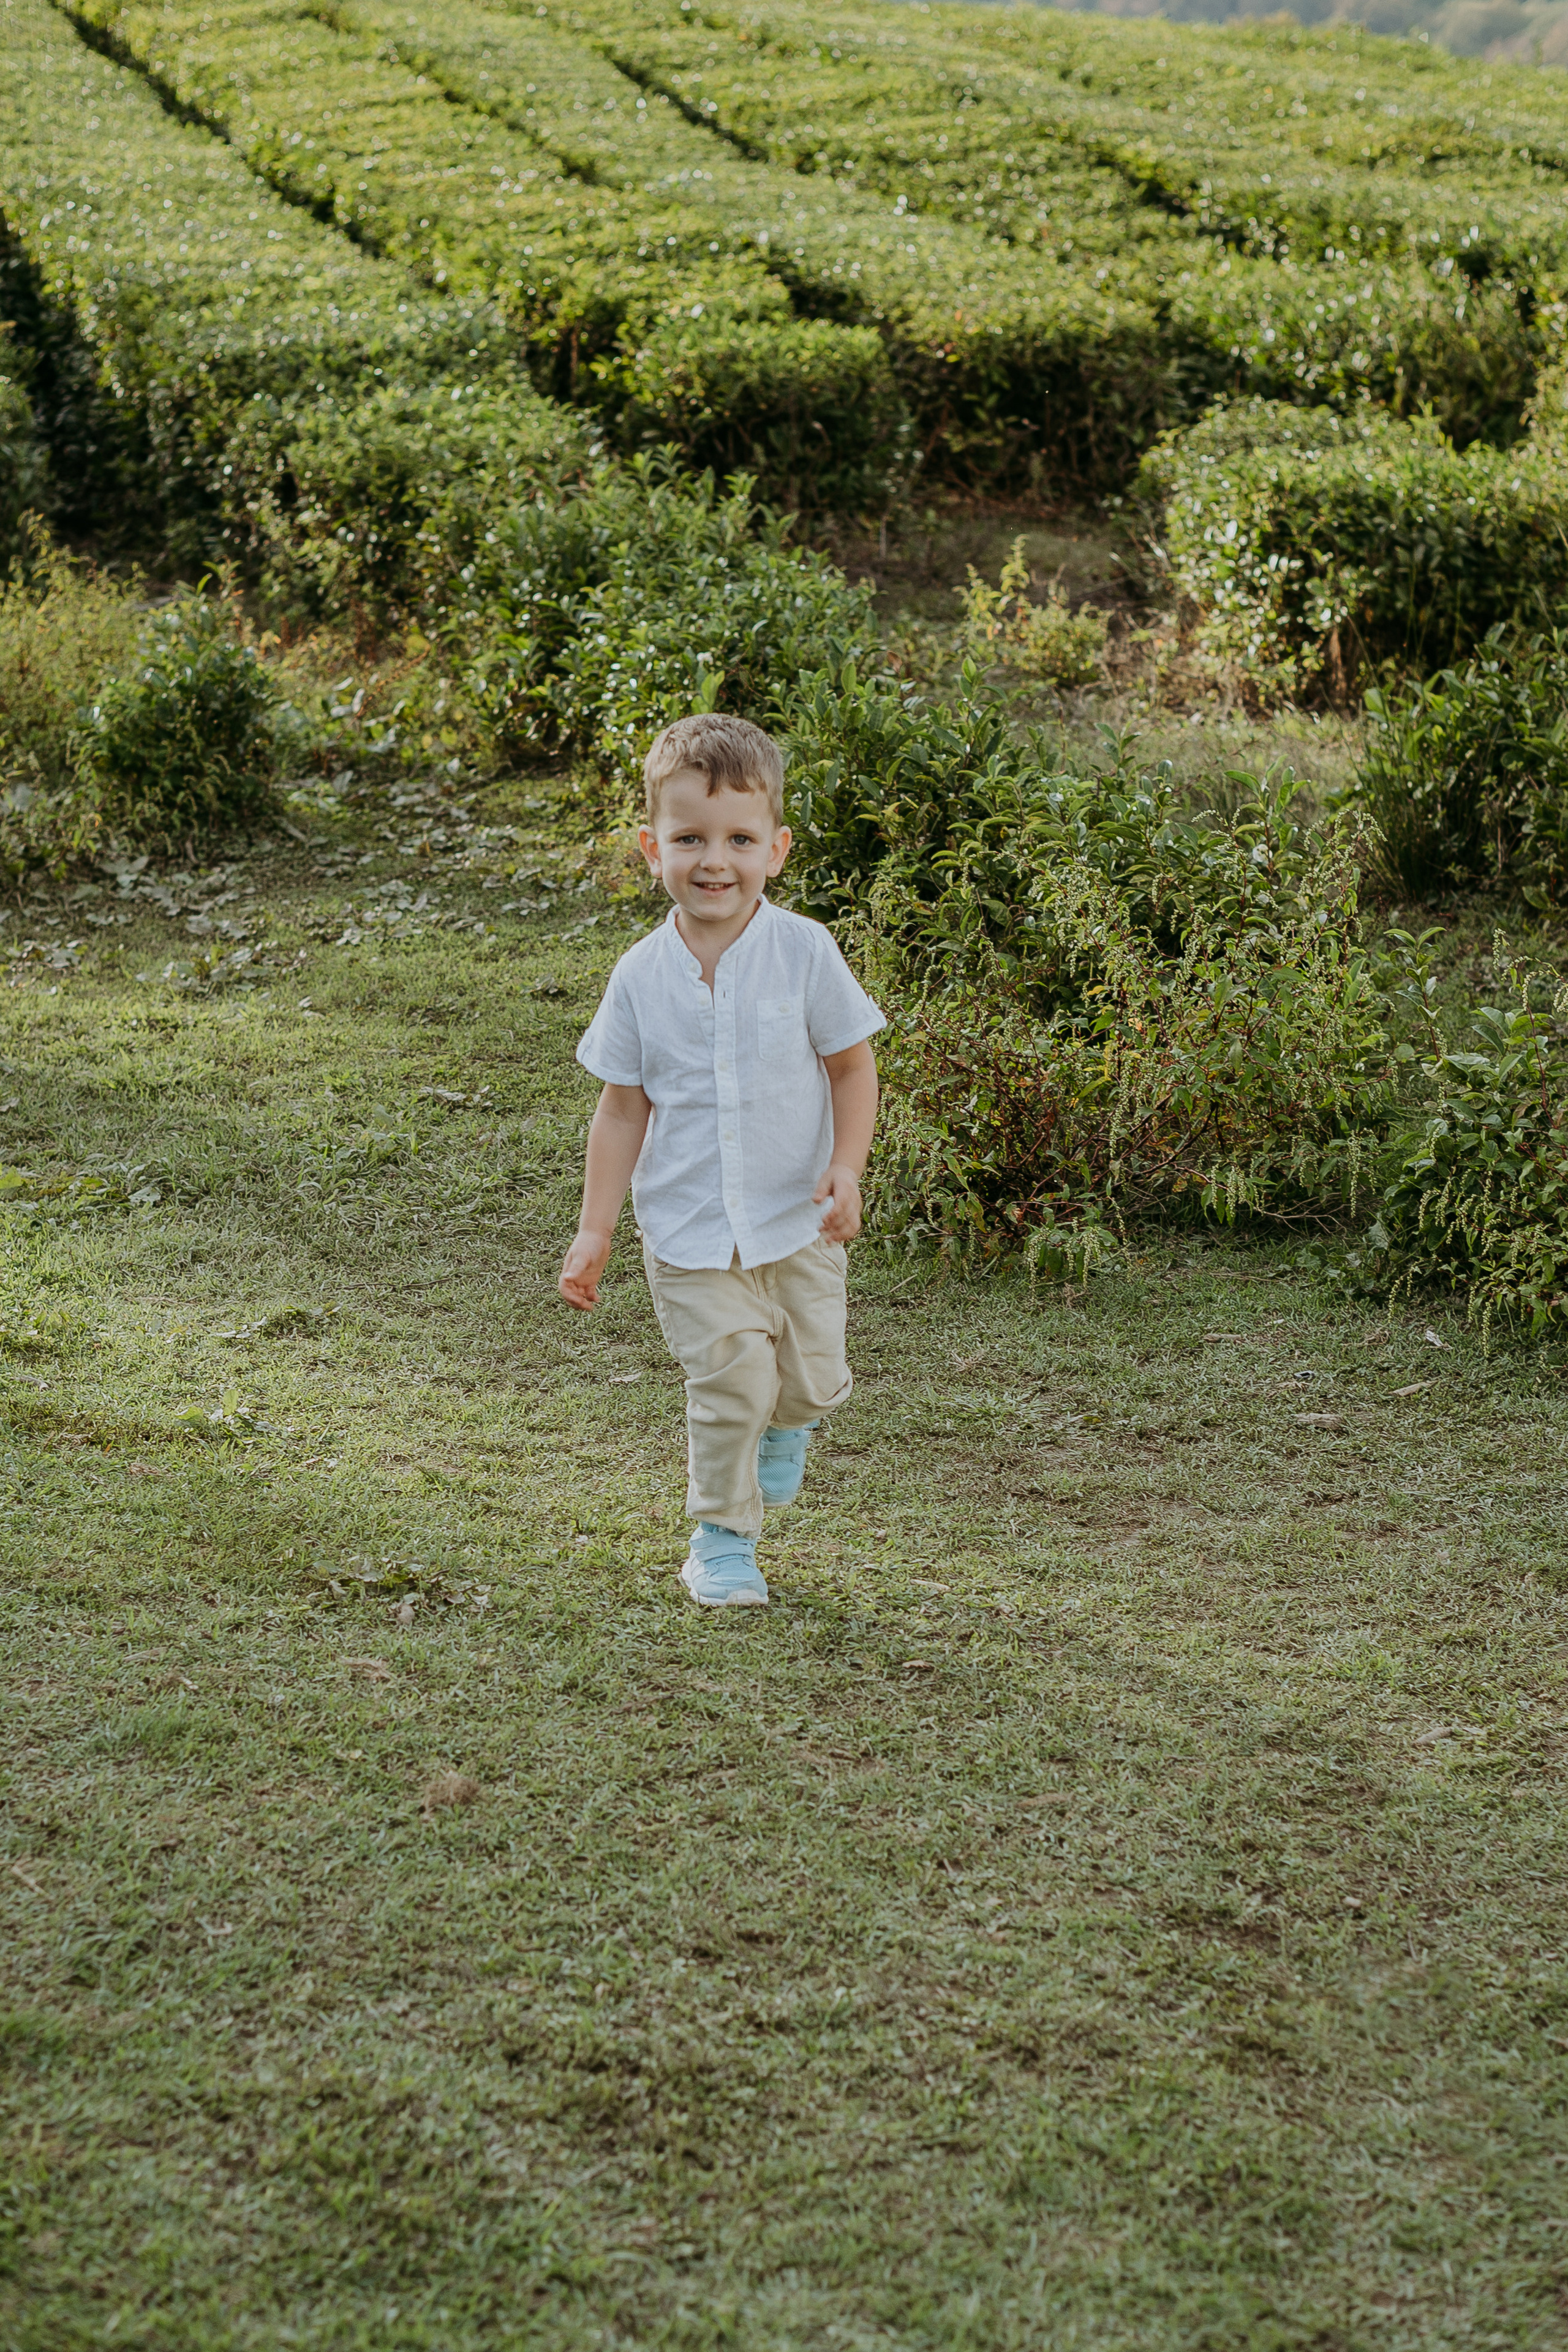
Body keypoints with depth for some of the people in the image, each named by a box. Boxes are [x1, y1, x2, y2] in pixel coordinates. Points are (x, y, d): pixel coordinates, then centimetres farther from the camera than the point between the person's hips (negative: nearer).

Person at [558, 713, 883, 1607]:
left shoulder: (804, 952, -9)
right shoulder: (642, 977, -5)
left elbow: (853, 1064, 0)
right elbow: (624, 1105, 3)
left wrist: (847, 1167, -15)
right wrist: (595, 1230, 2)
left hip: (798, 1220, 0)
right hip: (690, 1226, 0)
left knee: (814, 1380, 7)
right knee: (729, 1381, -8)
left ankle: (784, 1423, 45)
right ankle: (721, 1537, 15)